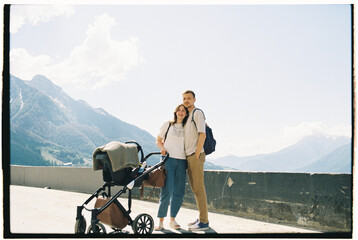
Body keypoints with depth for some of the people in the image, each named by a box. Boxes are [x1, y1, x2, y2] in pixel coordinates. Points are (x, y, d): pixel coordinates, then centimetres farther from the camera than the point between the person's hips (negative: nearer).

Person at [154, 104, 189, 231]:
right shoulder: (167, 125, 10)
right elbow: (158, 141, 14)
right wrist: (162, 148, -5)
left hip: (181, 161, 3)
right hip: (168, 159, -3)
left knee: (179, 192, 0)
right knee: (167, 190, -13)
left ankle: (172, 219, 14)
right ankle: (161, 220, -2)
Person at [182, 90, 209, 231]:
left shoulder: (197, 113, -5)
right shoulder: (187, 116, 21)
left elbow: (202, 135, -14)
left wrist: (197, 155, -18)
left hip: (196, 155, -9)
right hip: (188, 156, 9)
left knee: (199, 188, -9)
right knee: (195, 188, 12)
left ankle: (204, 221, -6)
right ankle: (201, 218, 19)